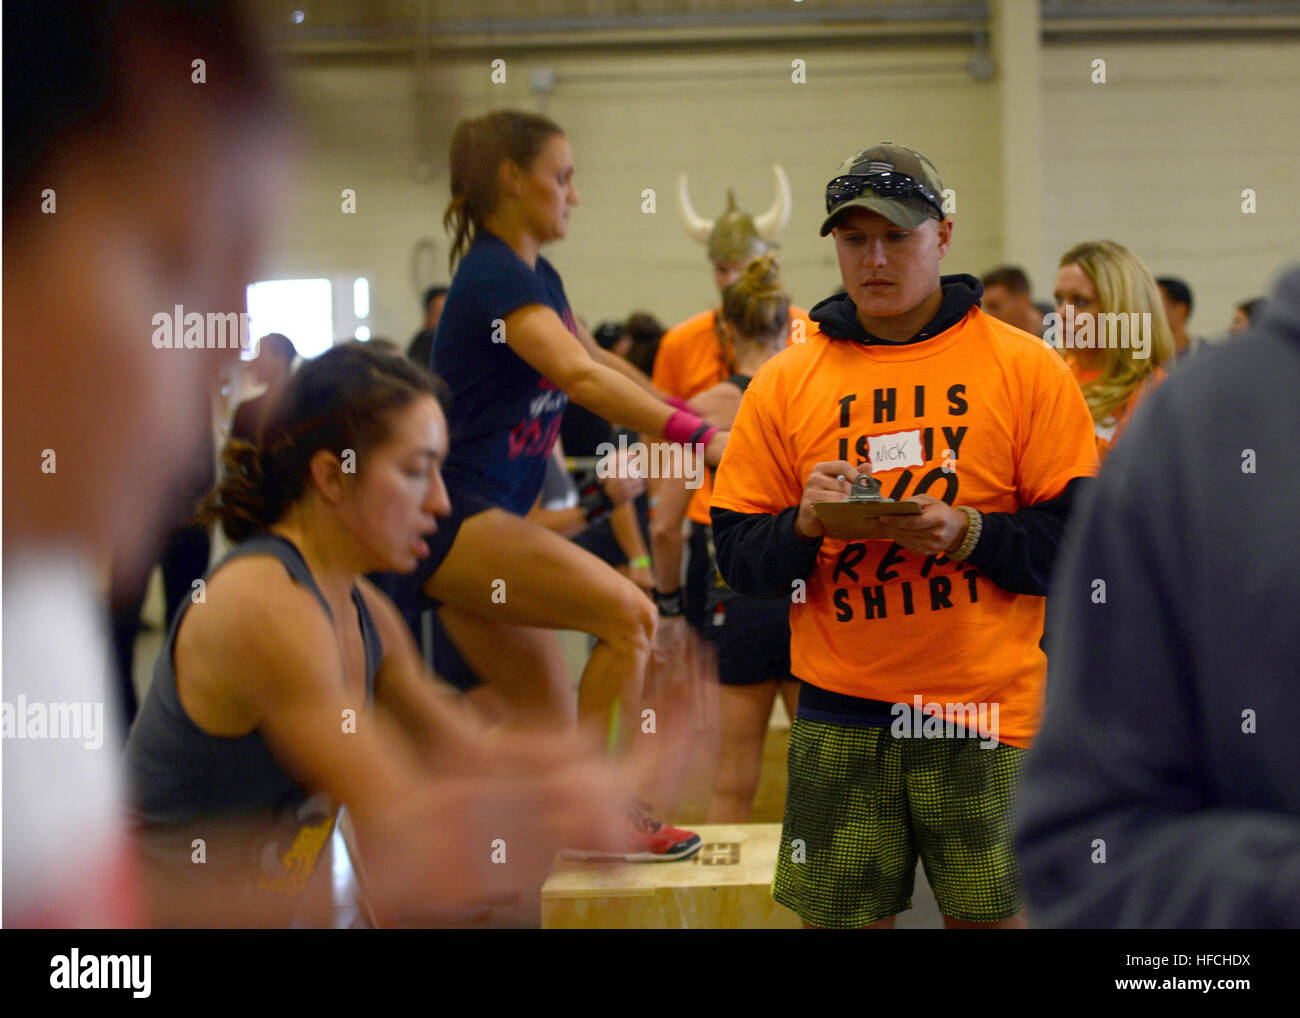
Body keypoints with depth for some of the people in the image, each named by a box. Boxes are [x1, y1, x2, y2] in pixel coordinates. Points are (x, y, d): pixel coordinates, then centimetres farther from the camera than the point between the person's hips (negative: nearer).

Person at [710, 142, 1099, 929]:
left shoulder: (1026, 367, 3)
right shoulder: (785, 382, 8)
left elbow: (1084, 534, -1)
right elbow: (738, 558, 7)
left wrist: (968, 533, -16)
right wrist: (804, 524, -13)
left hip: (988, 708, -1)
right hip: (841, 711, 1)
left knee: (995, 916, 3)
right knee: (837, 917, 3)